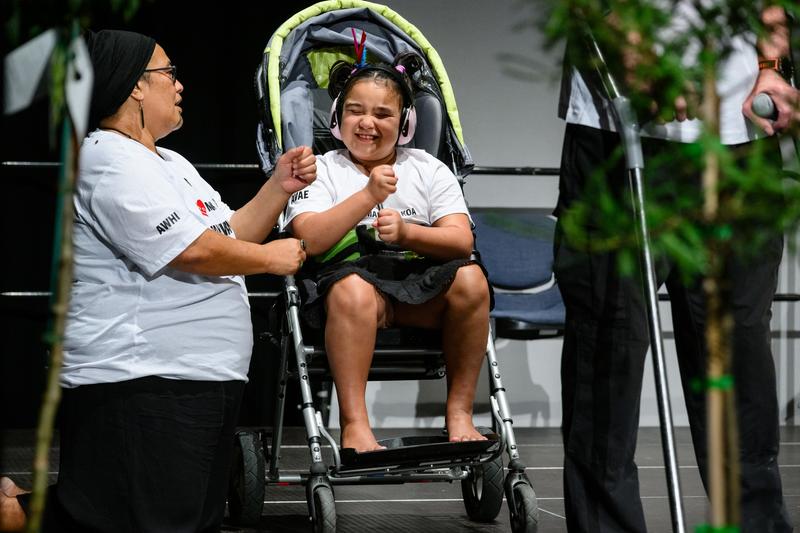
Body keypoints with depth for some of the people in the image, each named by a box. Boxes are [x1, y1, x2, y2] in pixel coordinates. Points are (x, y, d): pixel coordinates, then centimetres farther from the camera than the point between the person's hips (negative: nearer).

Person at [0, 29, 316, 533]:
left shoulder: (171, 165, 19)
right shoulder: (112, 161, -13)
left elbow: (229, 236, 21)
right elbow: (193, 250, -20)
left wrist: (279, 187, 9)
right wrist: (271, 257, -6)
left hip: (202, 378, 10)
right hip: (140, 382, -10)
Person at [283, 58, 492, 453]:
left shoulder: (429, 169, 15)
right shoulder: (321, 170, 10)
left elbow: (462, 241, 1)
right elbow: (310, 240, -8)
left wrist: (406, 232, -18)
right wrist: (367, 196, -18)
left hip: (423, 285, 2)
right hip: (353, 275, -2)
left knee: (470, 278, -29)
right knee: (353, 290, -37)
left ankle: (459, 413, -19)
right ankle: (354, 424, -36)